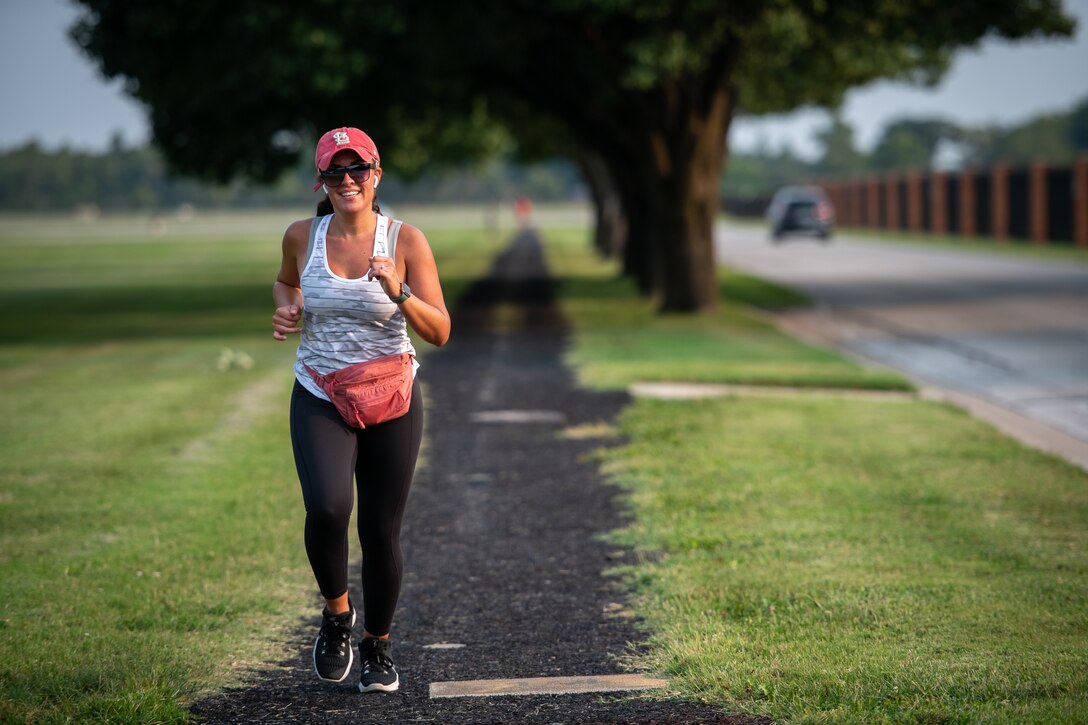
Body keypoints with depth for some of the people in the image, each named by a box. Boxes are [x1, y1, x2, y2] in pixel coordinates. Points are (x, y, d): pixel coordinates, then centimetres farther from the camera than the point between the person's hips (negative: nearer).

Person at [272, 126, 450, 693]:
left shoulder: (406, 242, -6)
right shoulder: (302, 237, -1)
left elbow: (439, 332, -7)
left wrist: (398, 292, -24)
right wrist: (286, 311, 1)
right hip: (319, 401, 0)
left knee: (381, 531, 3)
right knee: (326, 508, -25)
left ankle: (377, 646, 27)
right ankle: (336, 612, 4)